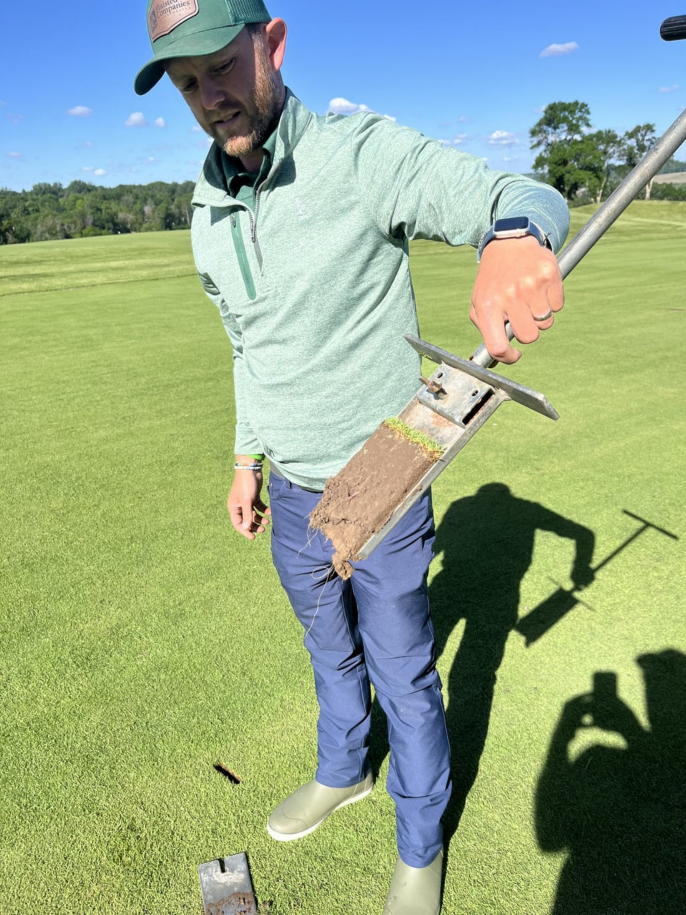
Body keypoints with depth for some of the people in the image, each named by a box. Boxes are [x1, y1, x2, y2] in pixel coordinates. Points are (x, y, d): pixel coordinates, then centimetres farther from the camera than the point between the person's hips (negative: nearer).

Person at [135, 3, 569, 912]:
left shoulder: (365, 155, -16)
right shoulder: (210, 210, 3)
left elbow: (523, 197, -28)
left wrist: (517, 234, -53)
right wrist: (247, 460, 14)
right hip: (292, 494, 6)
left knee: (403, 673, 13)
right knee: (331, 651, 26)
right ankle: (342, 772, 55)